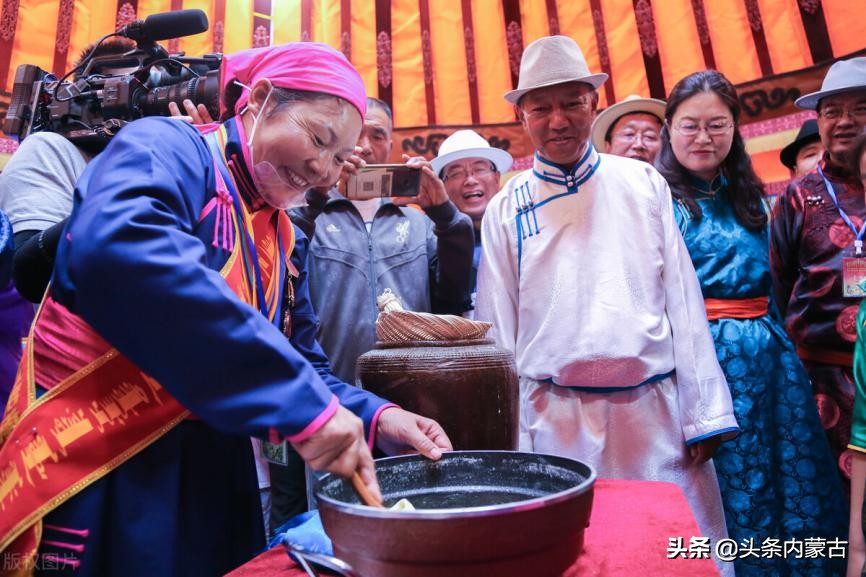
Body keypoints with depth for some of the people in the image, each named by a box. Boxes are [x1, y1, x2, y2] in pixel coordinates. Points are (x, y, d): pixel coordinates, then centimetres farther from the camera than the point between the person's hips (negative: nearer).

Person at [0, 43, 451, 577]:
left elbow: (302, 363, 10)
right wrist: (301, 400, -33)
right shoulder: (165, 148, -10)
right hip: (96, 479, -7)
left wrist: (373, 417, -9)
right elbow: (117, 250, -32)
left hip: (214, 480, 7)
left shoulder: (286, 240, 9)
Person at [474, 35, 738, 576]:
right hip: (554, 420, -1)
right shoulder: (506, 209, 3)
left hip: (654, 410, 1)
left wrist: (705, 412, 1)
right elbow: (496, 326, 3)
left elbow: (682, 297, 4)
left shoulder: (644, 185, 6)